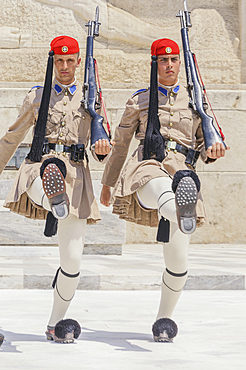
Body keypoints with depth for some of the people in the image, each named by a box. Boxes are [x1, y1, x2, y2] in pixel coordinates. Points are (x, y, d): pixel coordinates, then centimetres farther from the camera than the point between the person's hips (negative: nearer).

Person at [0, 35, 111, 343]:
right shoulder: (36, 97, 14)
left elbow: (100, 153, 11)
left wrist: (102, 150, -14)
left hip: (75, 173, 0)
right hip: (40, 168, 0)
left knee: (72, 260, -3)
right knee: (48, 182, -43)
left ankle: (56, 323, 13)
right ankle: (54, 203, -79)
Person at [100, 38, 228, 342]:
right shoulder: (139, 101, 16)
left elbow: (204, 144, 16)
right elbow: (120, 145, 24)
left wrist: (212, 151, -9)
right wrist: (107, 183, 28)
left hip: (182, 174, 2)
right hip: (148, 170, -2)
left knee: (177, 261, -4)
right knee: (162, 187, -44)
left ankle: (164, 319, 15)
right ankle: (183, 213, -80)